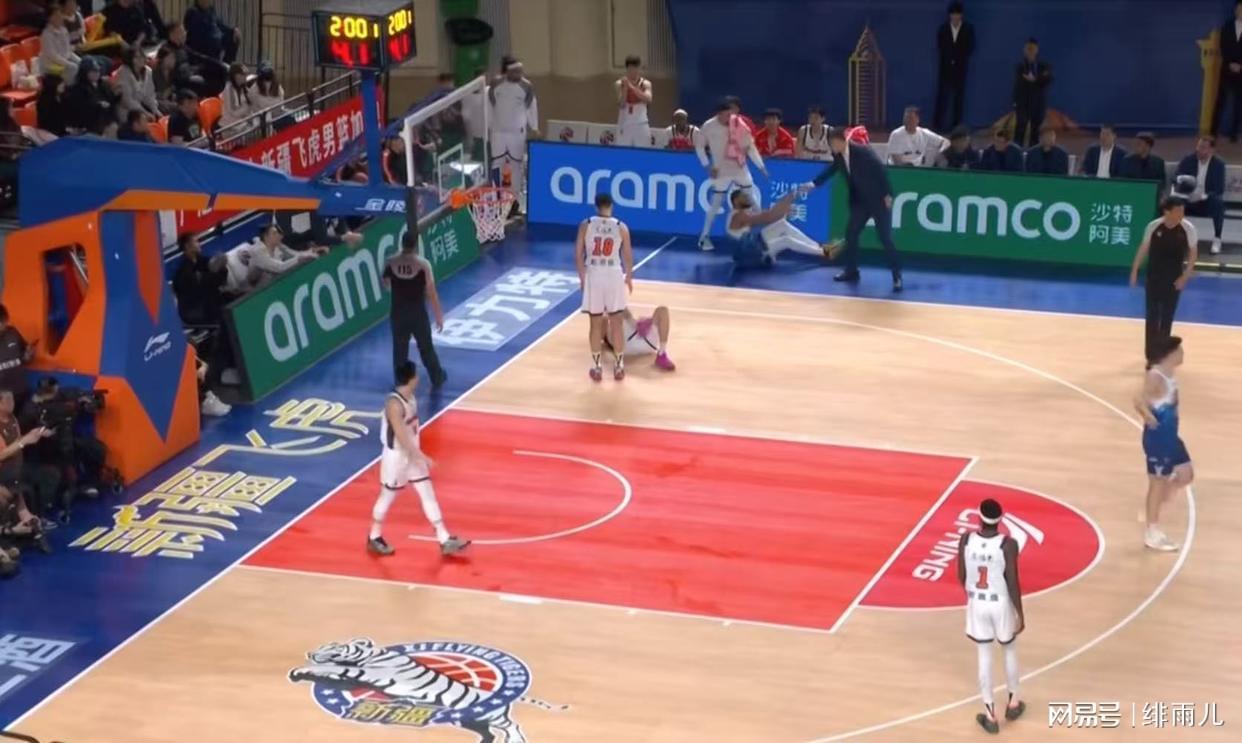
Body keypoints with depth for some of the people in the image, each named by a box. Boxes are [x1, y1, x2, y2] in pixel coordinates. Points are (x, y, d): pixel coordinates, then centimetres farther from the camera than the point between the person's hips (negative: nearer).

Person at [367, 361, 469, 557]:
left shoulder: (410, 397, 2)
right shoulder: (395, 404, -27)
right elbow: (401, 436, -30)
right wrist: (421, 457, -29)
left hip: (412, 454, 9)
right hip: (396, 456, -9)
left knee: (428, 494, 7)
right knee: (387, 497, 8)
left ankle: (445, 541, 10)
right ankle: (374, 538, 28)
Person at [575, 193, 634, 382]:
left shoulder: (585, 225, -4)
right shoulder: (621, 227, -3)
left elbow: (578, 255, -3)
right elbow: (628, 257, 1)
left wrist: (582, 277, 10)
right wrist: (629, 277, 17)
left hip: (593, 275, 0)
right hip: (614, 276, 0)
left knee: (596, 323, 9)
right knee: (616, 323, 10)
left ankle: (597, 367, 13)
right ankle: (619, 366, 14)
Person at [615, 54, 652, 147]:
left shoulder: (645, 84, 0)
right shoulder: (620, 84, 1)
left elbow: (648, 99, -19)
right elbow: (621, 105, -8)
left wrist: (632, 87, -25)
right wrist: (625, 87, -18)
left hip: (641, 125, 0)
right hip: (624, 125, 1)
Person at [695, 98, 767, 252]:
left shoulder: (739, 125, -6)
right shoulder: (708, 127, -11)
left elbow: (750, 146, -1)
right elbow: (699, 146, 1)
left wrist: (761, 166, -4)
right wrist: (708, 166, -6)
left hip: (741, 169, 3)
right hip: (721, 171, -3)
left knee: (752, 200, 4)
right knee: (716, 203, 1)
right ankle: (704, 237, 11)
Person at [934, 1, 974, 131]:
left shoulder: (968, 29, 0)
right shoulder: (943, 28, 3)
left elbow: (970, 47, 2)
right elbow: (939, 46, 7)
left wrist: (961, 59, -7)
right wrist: (945, 58, -2)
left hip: (960, 67, 0)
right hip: (945, 66, 0)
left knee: (959, 96, 2)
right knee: (942, 94, -4)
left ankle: (956, 125, 6)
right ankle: (937, 124, -3)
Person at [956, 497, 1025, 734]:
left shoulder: (966, 540, -12)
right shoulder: (1008, 544, -21)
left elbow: (961, 576, -2)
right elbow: (1012, 583, -18)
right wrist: (1020, 613, -5)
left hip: (977, 603, 2)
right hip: (1001, 604, -2)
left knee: (984, 657, 12)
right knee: (1010, 650, 23)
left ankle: (990, 715, 16)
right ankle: (1013, 702, 38)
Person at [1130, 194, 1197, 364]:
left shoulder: (1188, 229, -13)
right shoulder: (1154, 226, -12)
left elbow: (1193, 253, -3)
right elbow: (1144, 248, 0)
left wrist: (1185, 276, -10)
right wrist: (1134, 270, 1)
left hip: (1174, 278, 0)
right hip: (1153, 276, 0)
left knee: (1167, 316, 7)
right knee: (1152, 314, 4)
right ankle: (1151, 352, 13)